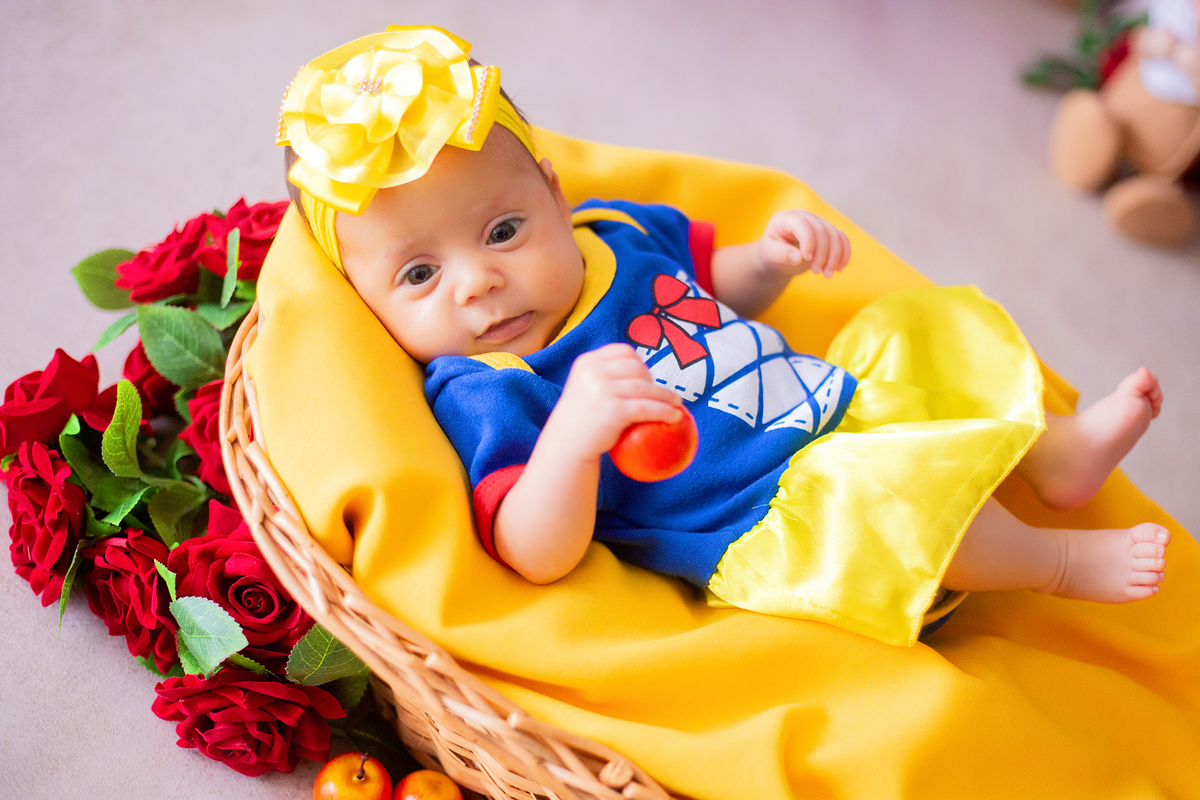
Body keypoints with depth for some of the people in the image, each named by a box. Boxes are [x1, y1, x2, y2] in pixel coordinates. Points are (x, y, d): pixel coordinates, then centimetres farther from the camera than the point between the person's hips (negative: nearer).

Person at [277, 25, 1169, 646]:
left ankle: (1057, 449, 27)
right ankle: (1057, 559, -5)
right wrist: (572, 432, -46)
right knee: (888, 497, -34)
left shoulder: (614, 229, 6)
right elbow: (536, 555, -29)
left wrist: (774, 257, -1)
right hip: (768, 531, -9)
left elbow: (720, 288, 22)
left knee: (918, 329, 19)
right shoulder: (485, 395, -19)